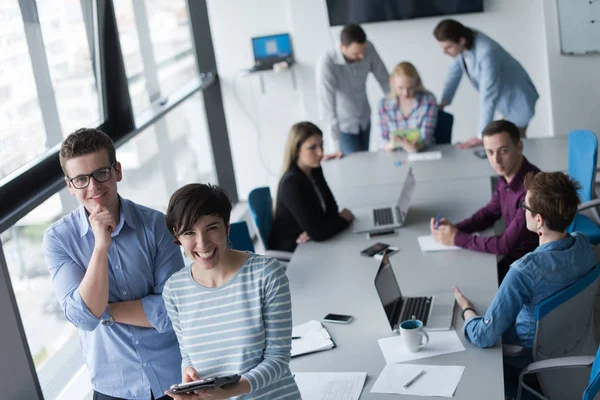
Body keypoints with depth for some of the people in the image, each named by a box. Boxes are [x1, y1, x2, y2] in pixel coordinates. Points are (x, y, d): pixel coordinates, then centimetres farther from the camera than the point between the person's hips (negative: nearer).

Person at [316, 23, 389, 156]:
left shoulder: (368, 49, -20)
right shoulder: (326, 64, -34)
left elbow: (384, 79, -6)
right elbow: (327, 107, -34)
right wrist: (336, 147, -34)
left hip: (364, 119, 5)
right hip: (344, 125, -5)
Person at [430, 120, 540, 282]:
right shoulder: (506, 175, -3)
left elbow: (506, 244, -26)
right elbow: (490, 212, 13)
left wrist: (456, 239, -18)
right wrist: (455, 228, -5)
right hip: (512, 258, 7)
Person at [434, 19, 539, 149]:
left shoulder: (486, 52, -37)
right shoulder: (462, 45, -15)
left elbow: (487, 97, -36)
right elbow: (454, 72, 2)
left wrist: (481, 136, -34)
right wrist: (442, 103, 4)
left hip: (517, 99, -8)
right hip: (504, 99, 8)